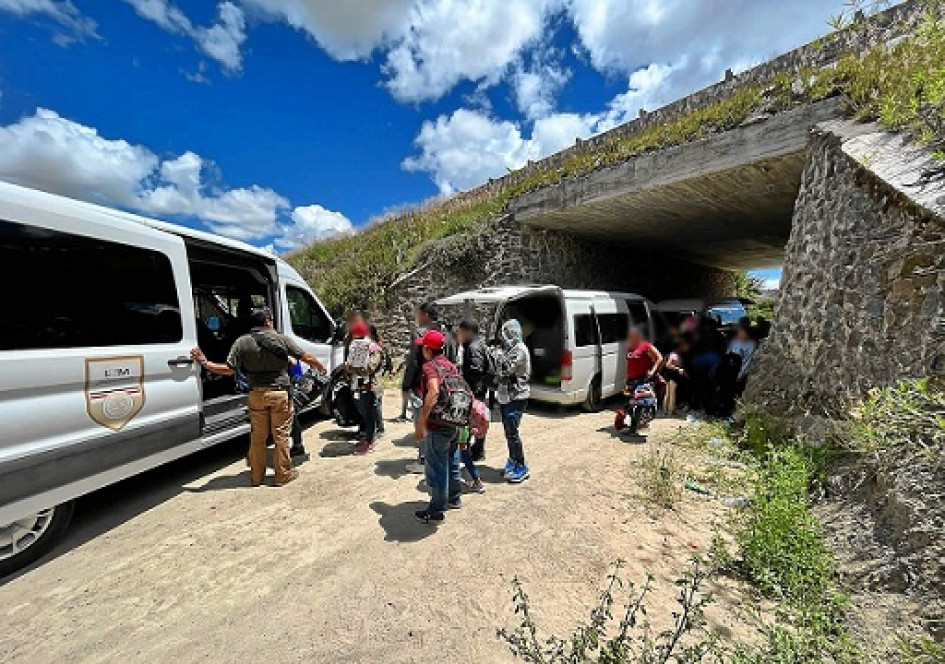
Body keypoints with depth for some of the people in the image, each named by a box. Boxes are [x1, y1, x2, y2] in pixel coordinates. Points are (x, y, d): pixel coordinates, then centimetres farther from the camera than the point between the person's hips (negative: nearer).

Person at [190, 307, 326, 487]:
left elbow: (229, 369, -7)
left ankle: (256, 476, 27)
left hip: (256, 394, 3)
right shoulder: (282, 339, -7)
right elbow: (306, 357, -5)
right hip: (280, 393, -2)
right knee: (281, 435, 8)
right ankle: (283, 474, 17)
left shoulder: (242, 342, -2)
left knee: (257, 437, 15)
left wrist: (204, 363, 5)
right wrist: (321, 367, 12)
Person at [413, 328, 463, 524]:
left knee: (436, 469, 6)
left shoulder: (429, 366, -15)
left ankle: (436, 512, 19)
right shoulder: (452, 366, 9)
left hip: (438, 427, -8)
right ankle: (454, 499, 40)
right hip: (454, 424, 8)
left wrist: (421, 421, -30)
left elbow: (433, 392, -32)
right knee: (452, 464, 23)